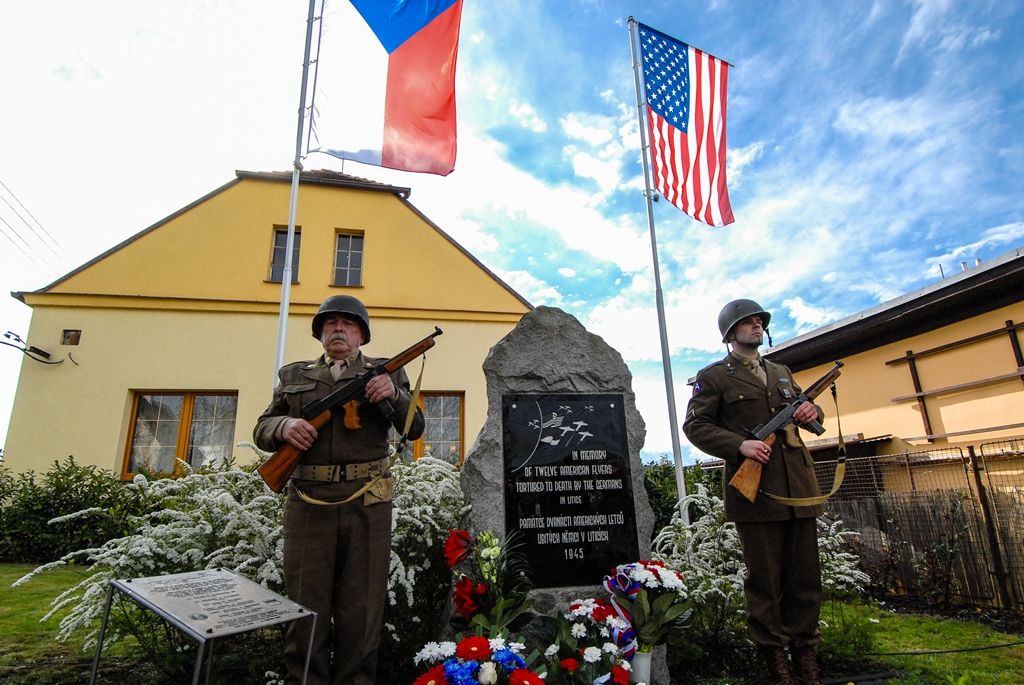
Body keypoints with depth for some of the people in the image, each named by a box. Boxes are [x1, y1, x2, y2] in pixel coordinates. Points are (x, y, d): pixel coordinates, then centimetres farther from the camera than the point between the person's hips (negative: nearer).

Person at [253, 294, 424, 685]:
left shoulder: (384, 372, 11)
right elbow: (261, 430, 15)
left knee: (362, 613, 6)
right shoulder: (293, 375, 16)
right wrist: (284, 426, -8)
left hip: (367, 505, -1)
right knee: (305, 611, 6)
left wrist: (394, 394, -15)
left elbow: (414, 429, 5)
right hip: (308, 503, 1)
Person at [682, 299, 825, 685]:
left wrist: (812, 412, 2)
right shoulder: (713, 377, 1)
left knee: (805, 574, 12)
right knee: (764, 578, 3)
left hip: (798, 485, 6)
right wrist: (740, 444, -19)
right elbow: (694, 425, -6)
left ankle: (805, 650, 27)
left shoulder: (782, 373, 21)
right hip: (754, 488, -6)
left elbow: (809, 411, 27)